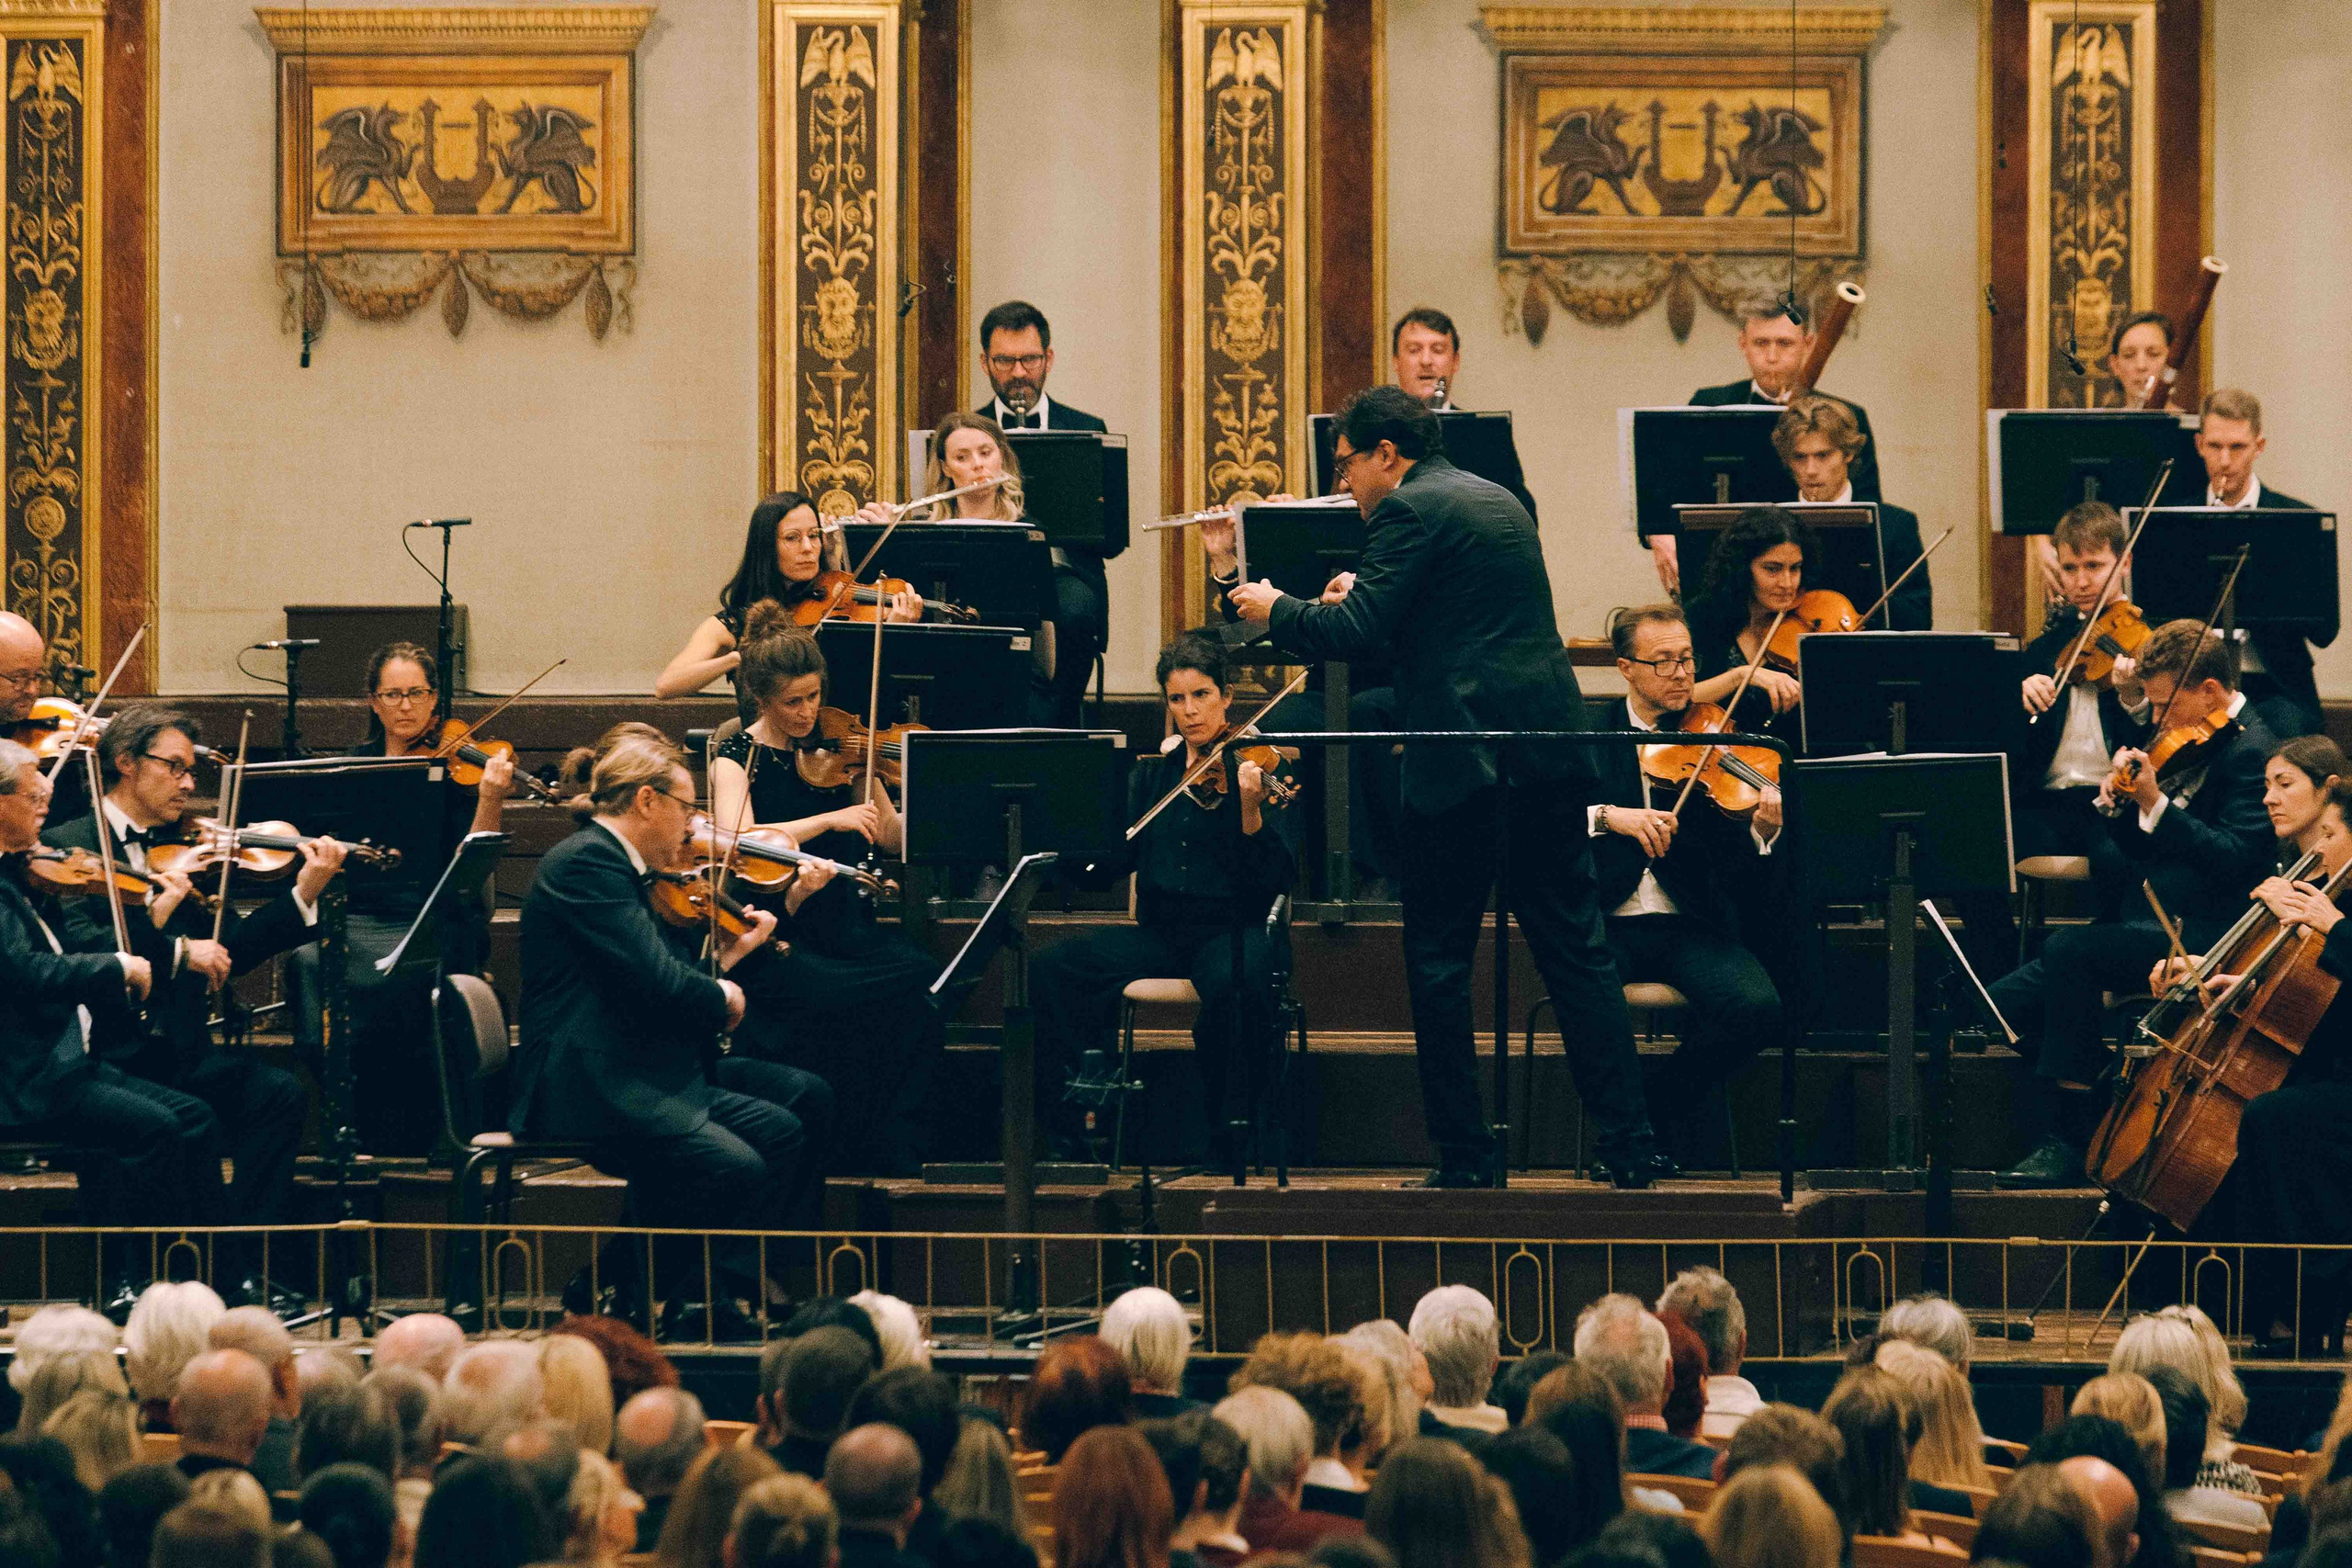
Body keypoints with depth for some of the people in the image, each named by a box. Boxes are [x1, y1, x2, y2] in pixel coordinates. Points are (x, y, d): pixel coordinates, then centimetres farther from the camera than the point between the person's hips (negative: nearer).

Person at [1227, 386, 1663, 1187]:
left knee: (1440, 959, 2)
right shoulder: (1501, 502, 19)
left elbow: (1354, 634, -13)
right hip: (1548, 755, 8)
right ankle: (1629, 1148, 5)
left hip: (1464, 760, -8)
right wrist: (1364, 598, 30)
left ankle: (1464, 1155, 2)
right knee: (1576, 952, 9)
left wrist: (1276, 609, 4)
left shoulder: (1411, 510, -8)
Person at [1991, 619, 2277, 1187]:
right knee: (2007, 1001, -5)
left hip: (2201, 935, -9)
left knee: (2068, 949, -31)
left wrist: (2156, 805, -25)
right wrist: (2120, 804, 1)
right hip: (2150, 924, 9)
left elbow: (2233, 858, -22)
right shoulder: (2192, 748, 17)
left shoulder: (2249, 752, -10)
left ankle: (2070, 1136, -24)